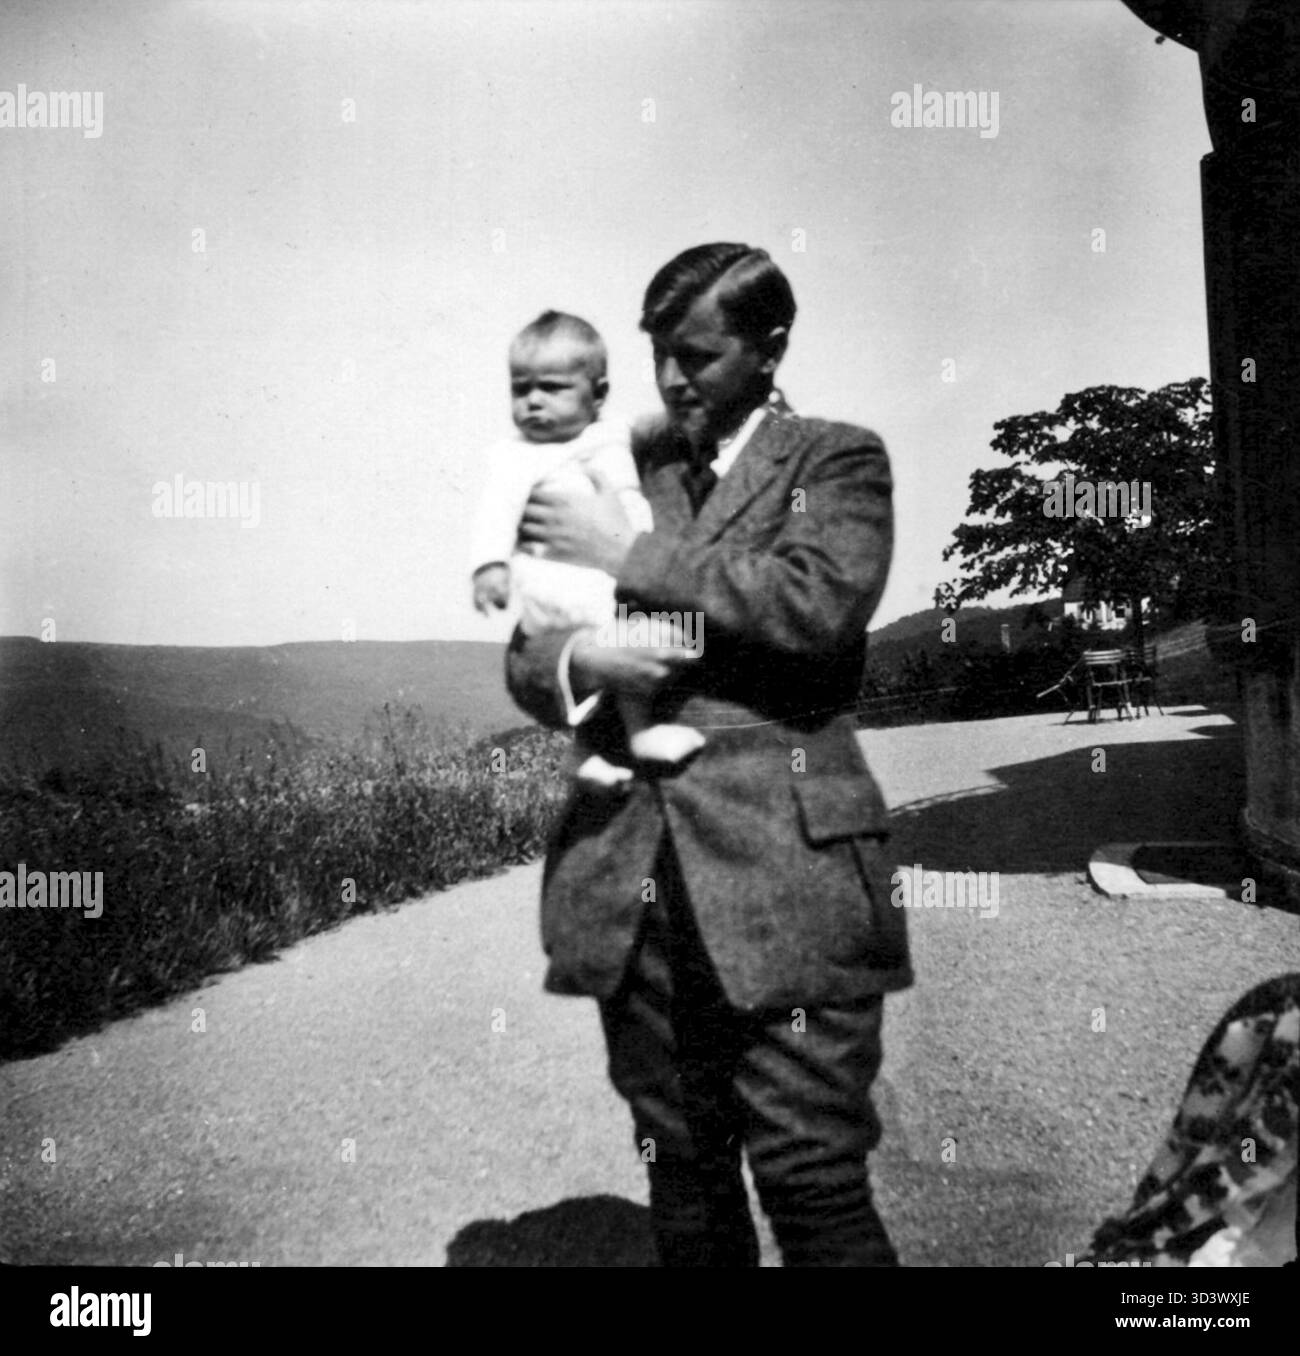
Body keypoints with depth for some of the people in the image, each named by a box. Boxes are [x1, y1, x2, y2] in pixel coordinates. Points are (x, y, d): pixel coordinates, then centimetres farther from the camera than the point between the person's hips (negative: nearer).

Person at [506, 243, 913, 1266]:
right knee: (681, 1180, 14)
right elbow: (522, 654, 13)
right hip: (635, 882, 4)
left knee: (812, 1177, -2)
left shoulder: (836, 460, 5)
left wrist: (632, 556, -10)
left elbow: (820, 602, -16)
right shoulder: (626, 471, 16)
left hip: (784, 869, -4)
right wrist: (577, 659, -11)